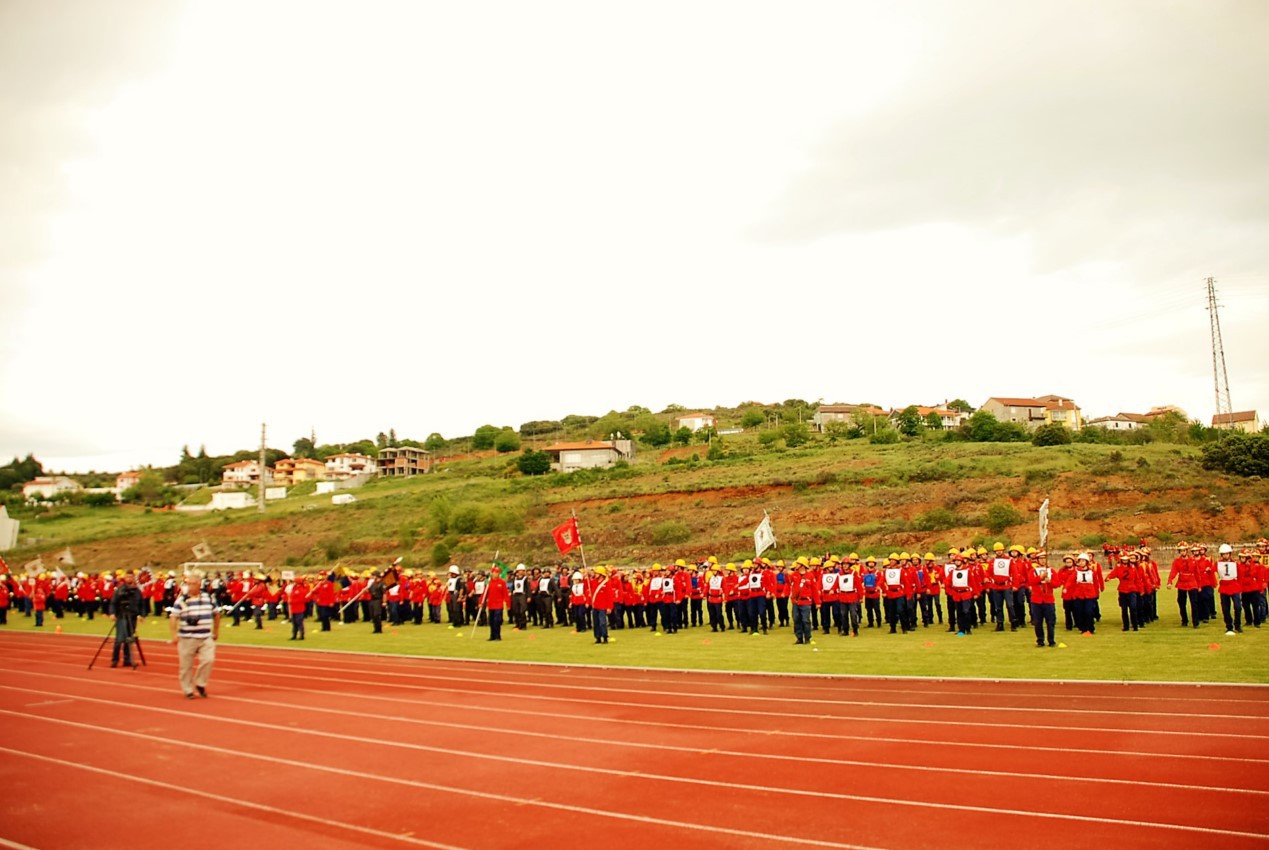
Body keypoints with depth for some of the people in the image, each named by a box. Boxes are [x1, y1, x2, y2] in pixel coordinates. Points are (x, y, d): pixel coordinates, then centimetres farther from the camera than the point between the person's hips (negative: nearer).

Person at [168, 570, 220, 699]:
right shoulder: (181, 601, -4)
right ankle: (188, 690, 19)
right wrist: (174, 635, -16)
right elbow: (173, 617, -7)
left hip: (206, 638, 2)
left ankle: (200, 684, 8)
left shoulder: (208, 598, 7)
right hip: (187, 639, -2)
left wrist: (216, 632, 18)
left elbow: (216, 614, 18)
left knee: (208, 660, -13)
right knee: (186, 666, 4)